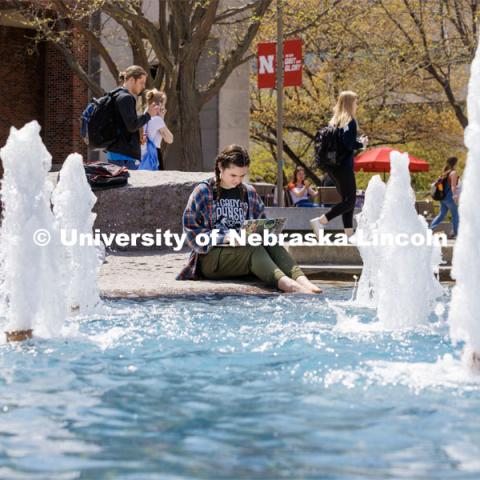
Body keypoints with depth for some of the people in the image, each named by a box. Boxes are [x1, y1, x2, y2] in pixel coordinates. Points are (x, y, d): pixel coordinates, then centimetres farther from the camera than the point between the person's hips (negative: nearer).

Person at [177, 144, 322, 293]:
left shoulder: (249, 193, 17)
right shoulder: (203, 192, 3)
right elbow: (192, 231, -5)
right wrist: (224, 238, -19)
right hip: (210, 257, -4)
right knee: (254, 247, -34)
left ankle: (301, 280, -54)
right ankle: (285, 284, -63)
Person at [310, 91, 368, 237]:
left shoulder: (334, 121, 14)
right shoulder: (350, 121, -11)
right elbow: (349, 144, -21)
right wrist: (362, 143, -3)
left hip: (332, 166, 9)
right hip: (344, 167, -9)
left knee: (347, 199, 13)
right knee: (350, 201, -5)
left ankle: (349, 235, 11)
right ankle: (320, 221, -18)